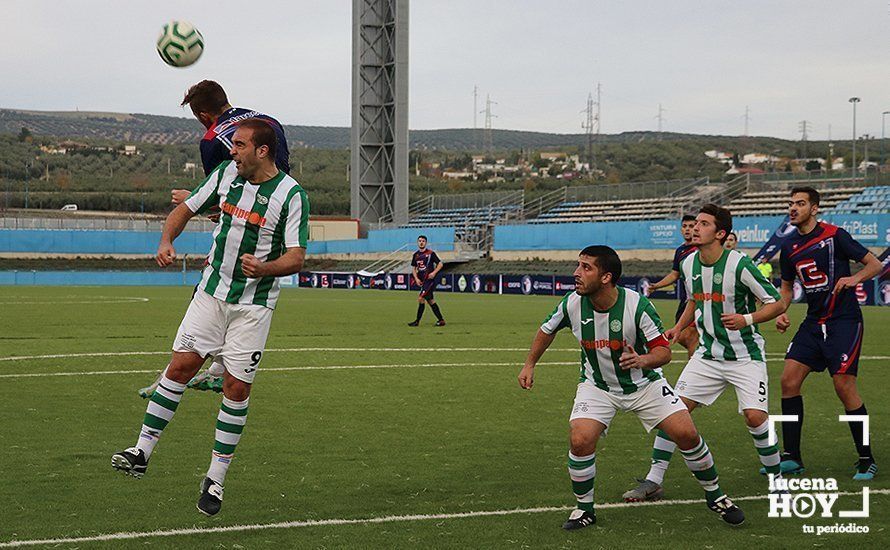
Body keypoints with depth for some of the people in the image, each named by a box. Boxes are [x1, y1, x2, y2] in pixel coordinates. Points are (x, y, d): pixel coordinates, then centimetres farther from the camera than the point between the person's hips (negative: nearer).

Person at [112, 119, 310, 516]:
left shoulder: (292, 196, -13)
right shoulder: (225, 173, 1)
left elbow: (296, 258, -15)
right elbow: (186, 209, 13)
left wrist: (263, 268, -35)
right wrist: (166, 241, -6)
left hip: (254, 304, -4)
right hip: (212, 292, 4)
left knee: (237, 387, -3)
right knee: (180, 365, -2)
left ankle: (216, 479, 6)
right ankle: (142, 451, 5)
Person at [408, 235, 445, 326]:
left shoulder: (430, 253, -5)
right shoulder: (416, 255, 12)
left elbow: (440, 264, -2)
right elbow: (414, 268, 17)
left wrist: (434, 272, -16)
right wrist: (416, 278, 2)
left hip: (429, 280, -7)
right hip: (422, 281, 7)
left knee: (420, 298, -14)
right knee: (430, 301, 10)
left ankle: (417, 321, -7)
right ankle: (441, 320, 17)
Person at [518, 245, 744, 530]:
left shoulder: (637, 304, -26)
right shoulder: (572, 304, -17)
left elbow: (664, 351, -20)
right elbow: (547, 330, 7)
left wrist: (642, 360, -41)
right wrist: (529, 365, 12)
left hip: (644, 382, -1)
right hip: (597, 386, 2)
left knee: (687, 434, -10)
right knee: (580, 440, -21)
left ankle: (715, 496, 15)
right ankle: (584, 509, 3)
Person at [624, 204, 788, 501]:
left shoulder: (740, 265, -17)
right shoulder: (689, 264, 2)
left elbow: (778, 303, -12)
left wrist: (746, 319, -26)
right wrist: (678, 327, 9)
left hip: (745, 356, -5)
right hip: (707, 353, 5)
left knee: (755, 416, -19)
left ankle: (776, 475, 4)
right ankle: (654, 481, 3)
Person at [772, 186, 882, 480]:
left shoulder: (834, 235, -9)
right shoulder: (790, 245, 9)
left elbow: (875, 264, -5)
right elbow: (787, 285, 21)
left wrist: (855, 278, -24)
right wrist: (781, 312, 4)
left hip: (844, 320, -6)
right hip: (814, 322, 6)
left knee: (844, 385, -12)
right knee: (789, 379, -4)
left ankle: (867, 460, 1)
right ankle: (792, 458, 4)